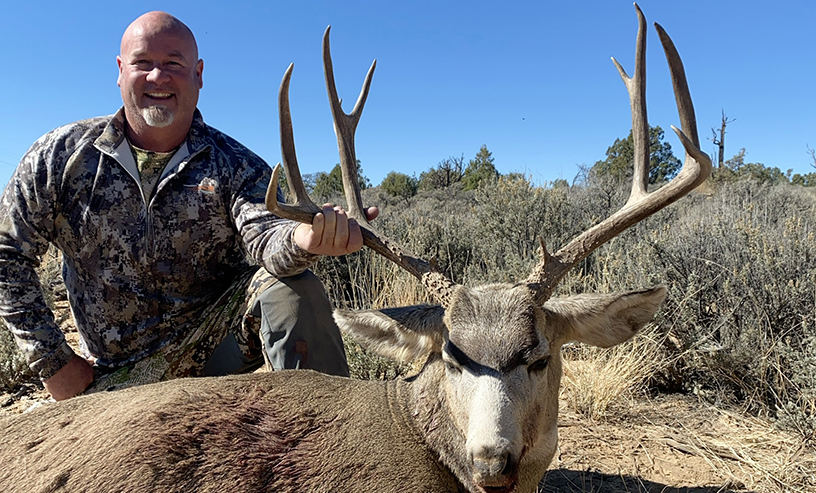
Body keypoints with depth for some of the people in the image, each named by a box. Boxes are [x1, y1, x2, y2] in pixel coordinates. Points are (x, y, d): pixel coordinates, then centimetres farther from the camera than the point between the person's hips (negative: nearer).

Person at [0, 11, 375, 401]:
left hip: (215, 344, -2)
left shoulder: (237, 167, -8)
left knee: (293, 285, -27)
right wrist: (52, 361, -2)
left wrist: (303, 238, -54)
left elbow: (263, 233, -28)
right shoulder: (62, 156, -4)